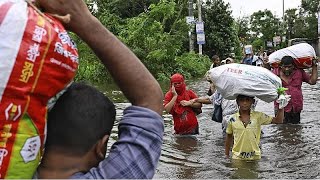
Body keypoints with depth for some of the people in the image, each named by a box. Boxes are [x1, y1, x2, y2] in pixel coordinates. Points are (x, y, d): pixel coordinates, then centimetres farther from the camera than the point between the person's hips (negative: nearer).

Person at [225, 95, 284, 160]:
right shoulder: (233, 119, -4)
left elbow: (278, 120, -3)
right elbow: (229, 137, 7)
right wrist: (227, 156, 11)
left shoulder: (258, 116, -4)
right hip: (237, 157, 0)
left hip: (255, 157, 0)